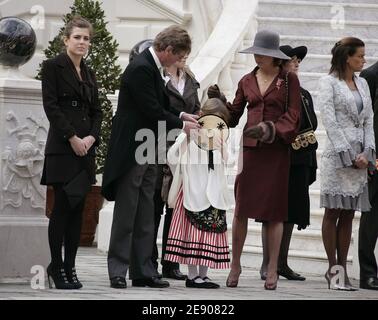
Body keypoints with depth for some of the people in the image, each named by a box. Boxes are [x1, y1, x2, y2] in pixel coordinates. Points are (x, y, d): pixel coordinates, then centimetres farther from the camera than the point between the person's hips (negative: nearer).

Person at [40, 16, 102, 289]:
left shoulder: (89, 74, 18)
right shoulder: (53, 67, -1)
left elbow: (97, 111, 15)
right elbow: (51, 105, -9)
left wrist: (91, 137, -4)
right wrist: (72, 138, -14)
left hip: (85, 147, 6)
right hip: (62, 147, -6)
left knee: (78, 208, 4)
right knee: (63, 206, -8)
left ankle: (70, 266, 6)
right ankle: (56, 267, -2)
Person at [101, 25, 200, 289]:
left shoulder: (152, 67, 11)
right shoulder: (141, 68, -19)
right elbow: (152, 111, -20)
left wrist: (181, 115, 7)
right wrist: (181, 125, -9)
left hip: (147, 152, 10)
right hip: (132, 151, -10)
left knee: (145, 215, 10)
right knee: (126, 213, -4)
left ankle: (143, 271, 13)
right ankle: (118, 271, 2)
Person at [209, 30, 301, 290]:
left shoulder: (289, 80, 3)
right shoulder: (247, 81, 13)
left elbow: (292, 116, -3)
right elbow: (233, 117, 14)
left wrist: (269, 129, -17)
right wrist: (219, 101, -2)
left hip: (277, 151, -3)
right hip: (250, 149, 3)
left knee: (275, 211, 0)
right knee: (242, 209, -1)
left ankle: (272, 269, 5)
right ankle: (235, 266, 8)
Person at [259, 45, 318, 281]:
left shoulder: (304, 95, 15)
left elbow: (311, 127, 17)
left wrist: (312, 165, 14)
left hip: (300, 162, 7)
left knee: (291, 213, 10)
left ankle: (282, 263, 17)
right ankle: (267, 265, 3)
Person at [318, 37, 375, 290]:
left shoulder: (362, 84, 17)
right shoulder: (329, 83, -1)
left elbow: (368, 120, 13)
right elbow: (330, 121, -8)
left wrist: (367, 153, -2)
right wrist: (348, 155, -13)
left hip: (360, 157, 6)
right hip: (338, 154, -6)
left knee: (348, 214, 5)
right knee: (333, 212, -3)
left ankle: (342, 268, 6)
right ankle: (333, 269, 0)